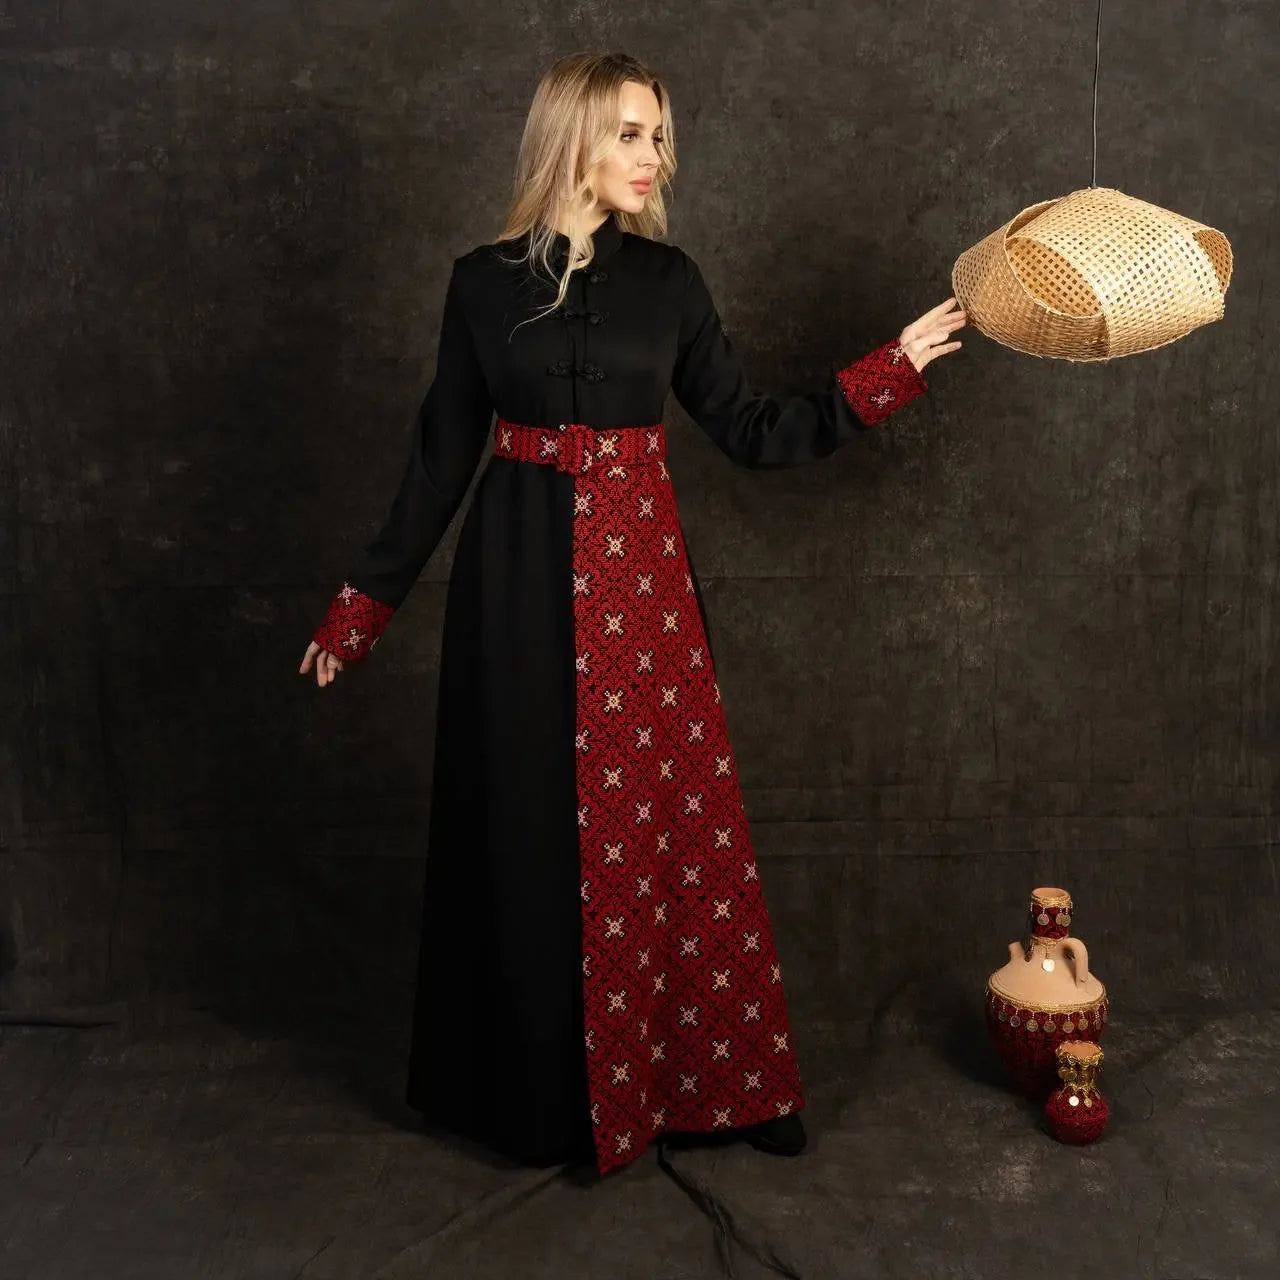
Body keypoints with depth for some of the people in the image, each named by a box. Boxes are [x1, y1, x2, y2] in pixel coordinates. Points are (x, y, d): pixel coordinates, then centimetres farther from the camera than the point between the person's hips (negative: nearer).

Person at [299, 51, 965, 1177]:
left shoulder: (667, 280, 6)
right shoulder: (485, 281, 2)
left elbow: (754, 430, 7)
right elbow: (443, 453, 6)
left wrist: (894, 368, 2)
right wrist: (365, 603, 7)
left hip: (639, 579, 1)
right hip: (521, 580, -1)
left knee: (669, 821, 3)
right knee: (531, 831, 6)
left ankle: (708, 1074, 20)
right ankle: (542, 1091, 24)